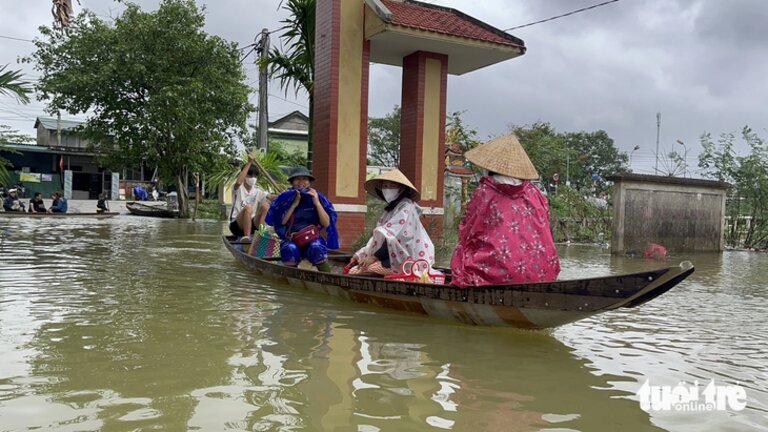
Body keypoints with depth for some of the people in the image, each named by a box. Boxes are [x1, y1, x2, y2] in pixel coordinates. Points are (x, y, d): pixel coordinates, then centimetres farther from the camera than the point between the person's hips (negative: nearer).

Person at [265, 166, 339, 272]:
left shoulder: (318, 198, 9)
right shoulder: (285, 198, 8)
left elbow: (327, 224, -1)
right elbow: (280, 222, -5)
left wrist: (317, 203, -9)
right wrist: (294, 204, -9)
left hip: (313, 239, 0)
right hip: (291, 240, 0)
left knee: (317, 249, -33)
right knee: (290, 250, -33)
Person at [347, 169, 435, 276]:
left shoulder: (406, 207, -7)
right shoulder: (391, 208, 19)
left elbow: (393, 237, -18)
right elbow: (379, 236, 17)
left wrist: (374, 256, -21)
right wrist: (360, 254, 8)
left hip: (403, 260, -9)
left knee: (356, 271, -22)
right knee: (353, 270, -2)